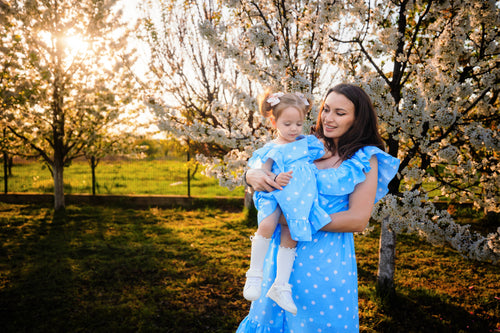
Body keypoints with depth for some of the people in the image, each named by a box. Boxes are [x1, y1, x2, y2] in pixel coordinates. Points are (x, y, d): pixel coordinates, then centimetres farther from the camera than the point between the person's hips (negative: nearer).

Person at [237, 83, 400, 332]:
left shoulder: (364, 161, -5)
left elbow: (358, 220, -13)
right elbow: (260, 167, 9)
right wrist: (253, 175, -16)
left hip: (327, 260, -4)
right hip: (284, 253, 4)